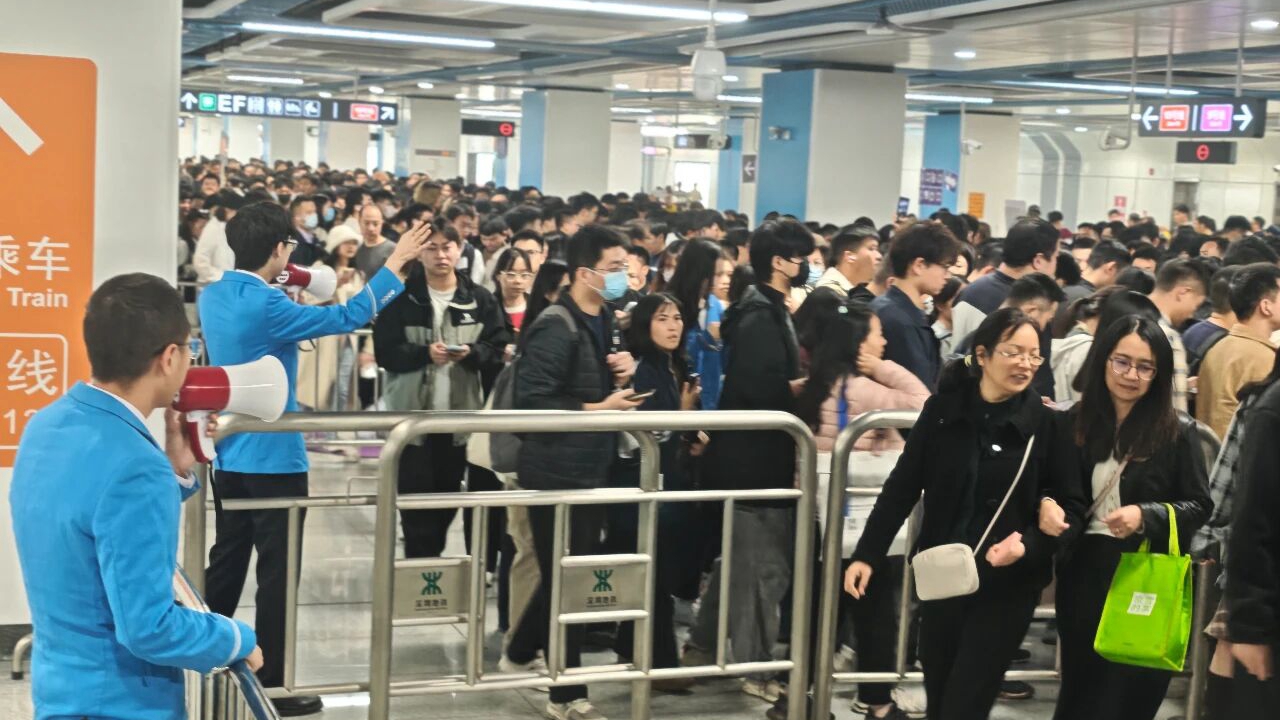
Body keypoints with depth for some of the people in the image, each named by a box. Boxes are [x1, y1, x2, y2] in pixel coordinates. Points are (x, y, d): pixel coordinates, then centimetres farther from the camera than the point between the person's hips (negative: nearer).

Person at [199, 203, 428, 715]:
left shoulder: (213, 297, 4)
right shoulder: (265, 306, -21)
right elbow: (347, 318, -19)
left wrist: (277, 288, 16)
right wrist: (397, 263, -14)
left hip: (228, 454, 8)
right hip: (273, 457, -8)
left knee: (227, 563, 17)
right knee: (277, 571, 0)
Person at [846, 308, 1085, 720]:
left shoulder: (1047, 425, -7)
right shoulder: (942, 410, -2)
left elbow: (1071, 507, -5)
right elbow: (902, 488, 3)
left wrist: (1028, 545, -22)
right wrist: (867, 555, -1)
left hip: (1008, 585, -3)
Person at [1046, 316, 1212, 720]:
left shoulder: (1178, 433, -6)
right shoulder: (1077, 424, 4)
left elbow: (1199, 505, -4)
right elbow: (1055, 490, 11)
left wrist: (1146, 516, -20)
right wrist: (1047, 505, -13)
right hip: (1084, 574, 3)